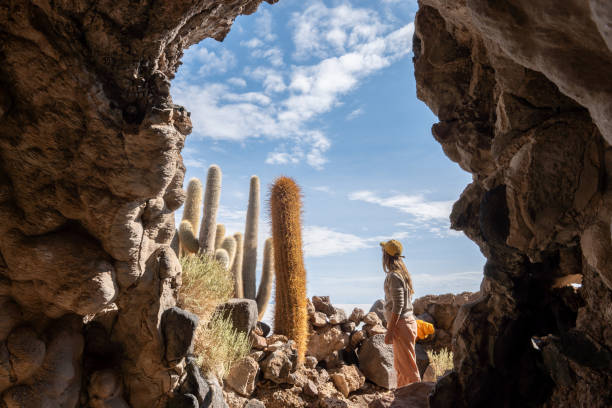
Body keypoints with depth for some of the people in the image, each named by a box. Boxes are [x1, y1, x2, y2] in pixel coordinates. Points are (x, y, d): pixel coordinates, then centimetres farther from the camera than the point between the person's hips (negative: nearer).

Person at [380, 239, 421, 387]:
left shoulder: (394, 276, -18)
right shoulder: (402, 273, 12)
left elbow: (398, 306, -22)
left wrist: (390, 330, -19)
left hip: (401, 324, -10)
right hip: (407, 320, 10)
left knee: (408, 366, -2)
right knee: (399, 365, 19)